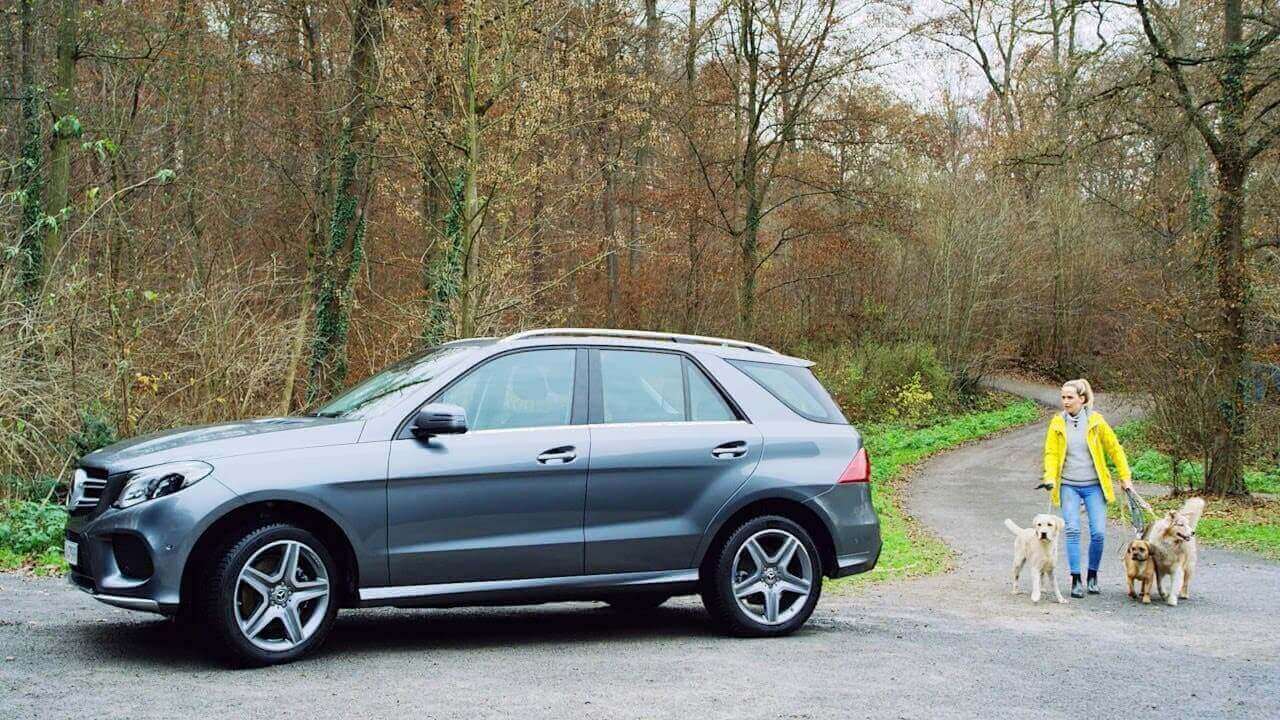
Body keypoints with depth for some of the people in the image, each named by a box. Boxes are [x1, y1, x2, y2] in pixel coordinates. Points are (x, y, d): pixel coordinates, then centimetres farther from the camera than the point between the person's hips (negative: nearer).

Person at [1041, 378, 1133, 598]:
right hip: (1069, 486, 0)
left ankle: (1092, 575, 17)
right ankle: (1075, 580, -1)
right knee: (1072, 530, -10)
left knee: (1098, 533, -4)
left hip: (1094, 485, 0)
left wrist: (1125, 477, 5)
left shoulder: (1095, 421, -3)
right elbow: (1051, 453, 3)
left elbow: (1115, 449, 4)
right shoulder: (1057, 423, 0)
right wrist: (1050, 477, -12)